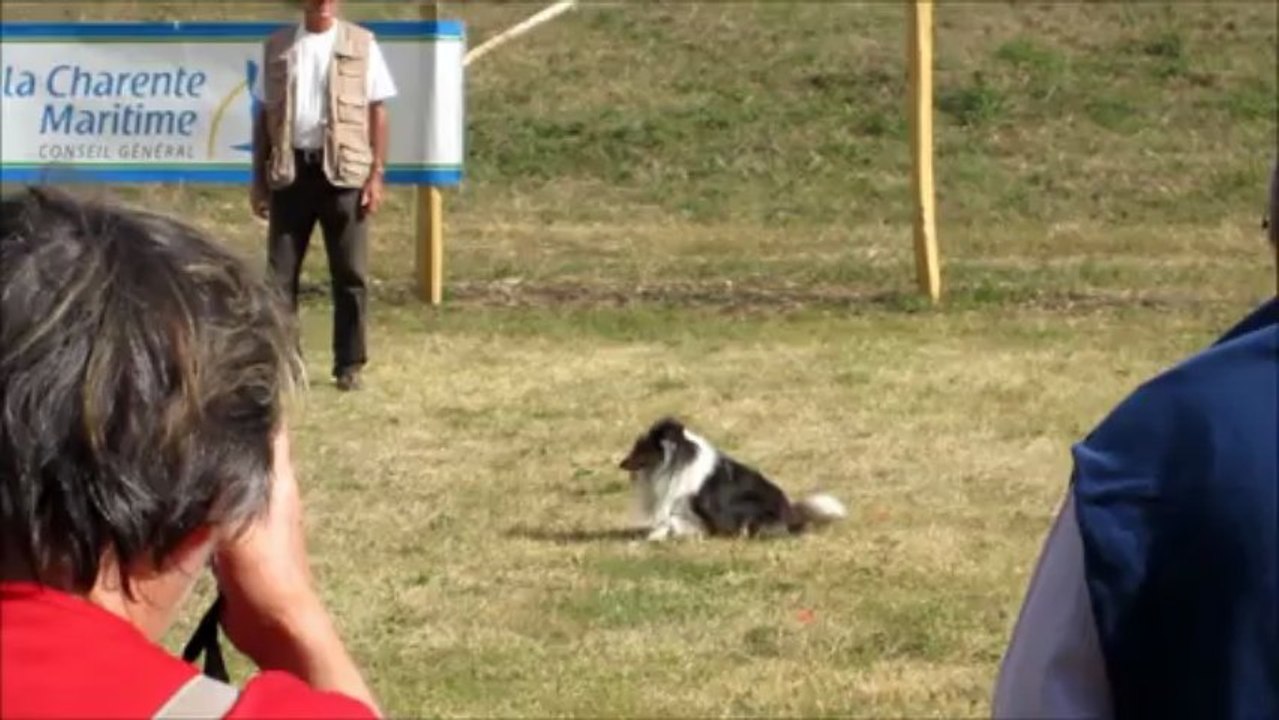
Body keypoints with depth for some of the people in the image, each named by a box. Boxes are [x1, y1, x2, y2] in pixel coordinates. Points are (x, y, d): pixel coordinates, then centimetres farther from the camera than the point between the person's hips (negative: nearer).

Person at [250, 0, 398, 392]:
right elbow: (264, 113, 12)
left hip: (343, 170, -2)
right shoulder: (277, 46, 9)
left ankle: (349, 364, 8)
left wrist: (377, 173, -5)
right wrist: (258, 178, 8)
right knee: (279, 272, 3)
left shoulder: (361, 44, 3)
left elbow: (377, 111, 2)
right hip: (290, 170, 2)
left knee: (350, 273, 1)